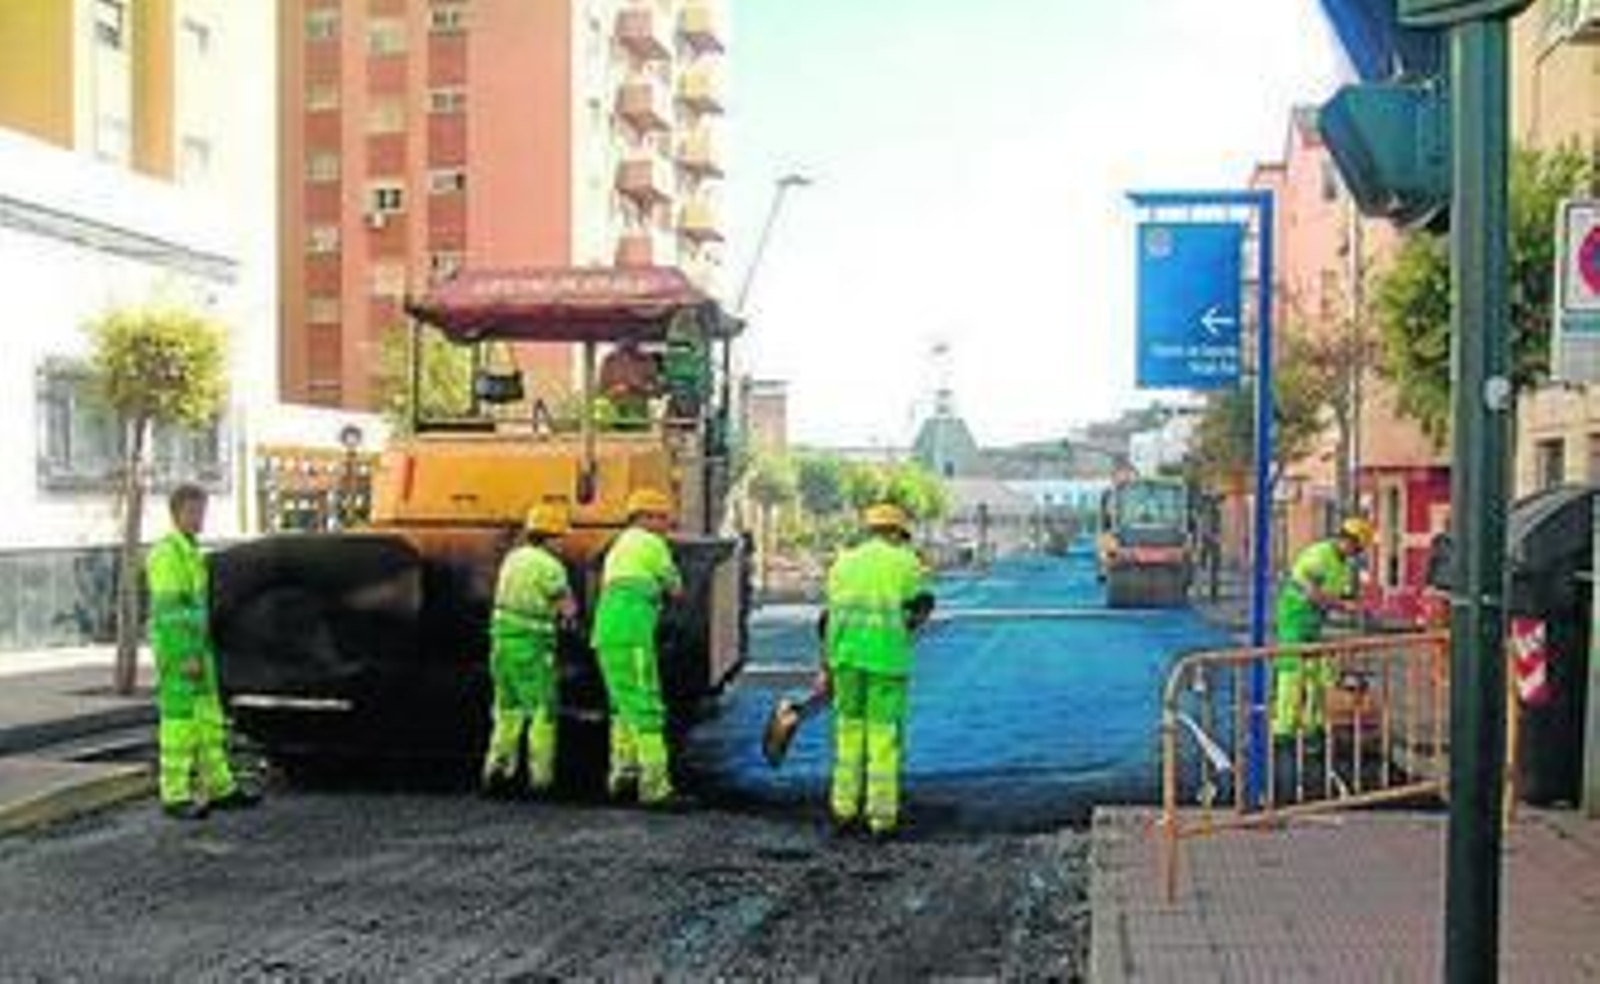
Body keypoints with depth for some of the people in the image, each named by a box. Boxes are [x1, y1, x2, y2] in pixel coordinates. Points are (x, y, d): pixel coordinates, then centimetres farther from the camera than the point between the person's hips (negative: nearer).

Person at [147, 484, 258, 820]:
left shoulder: (192, 553, 17)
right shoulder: (167, 554, -12)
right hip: (177, 653, -9)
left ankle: (220, 788, 17)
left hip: (197, 650, 9)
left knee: (209, 722, 11)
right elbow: (167, 611, -19)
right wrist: (186, 656, -22)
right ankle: (175, 797, 0)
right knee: (179, 724, -5)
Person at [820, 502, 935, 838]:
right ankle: (881, 816, 6)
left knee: (849, 727, 15)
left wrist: (826, 670, 19)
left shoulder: (844, 562, 16)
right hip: (887, 656, -4)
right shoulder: (905, 562, 5)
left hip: (846, 653, 4)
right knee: (884, 734, 3)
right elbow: (921, 608, -5)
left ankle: (844, 808, 17)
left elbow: (830, 617, 15)